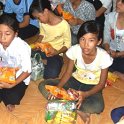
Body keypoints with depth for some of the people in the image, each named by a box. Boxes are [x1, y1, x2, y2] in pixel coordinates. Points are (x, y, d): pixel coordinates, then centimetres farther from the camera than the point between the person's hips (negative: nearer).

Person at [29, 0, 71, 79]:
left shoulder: (64, 25, -20)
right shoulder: (42, 22, -4)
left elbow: (67, 44, -10)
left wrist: (57, 52, -27)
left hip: (55, 54, -4)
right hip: (42, 50, 5)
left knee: (51, 75, -28)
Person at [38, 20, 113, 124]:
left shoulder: (104, 57, -24)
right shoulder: (74, 50, -18)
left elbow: (101, 84, -14)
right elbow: (68, 73, -6)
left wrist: (85, 94, -31)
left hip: (92, 86, -4)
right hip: (75, 80, 4)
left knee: (98, 107, -38)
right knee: (43, 86, -15)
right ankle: (79, 111, -20)